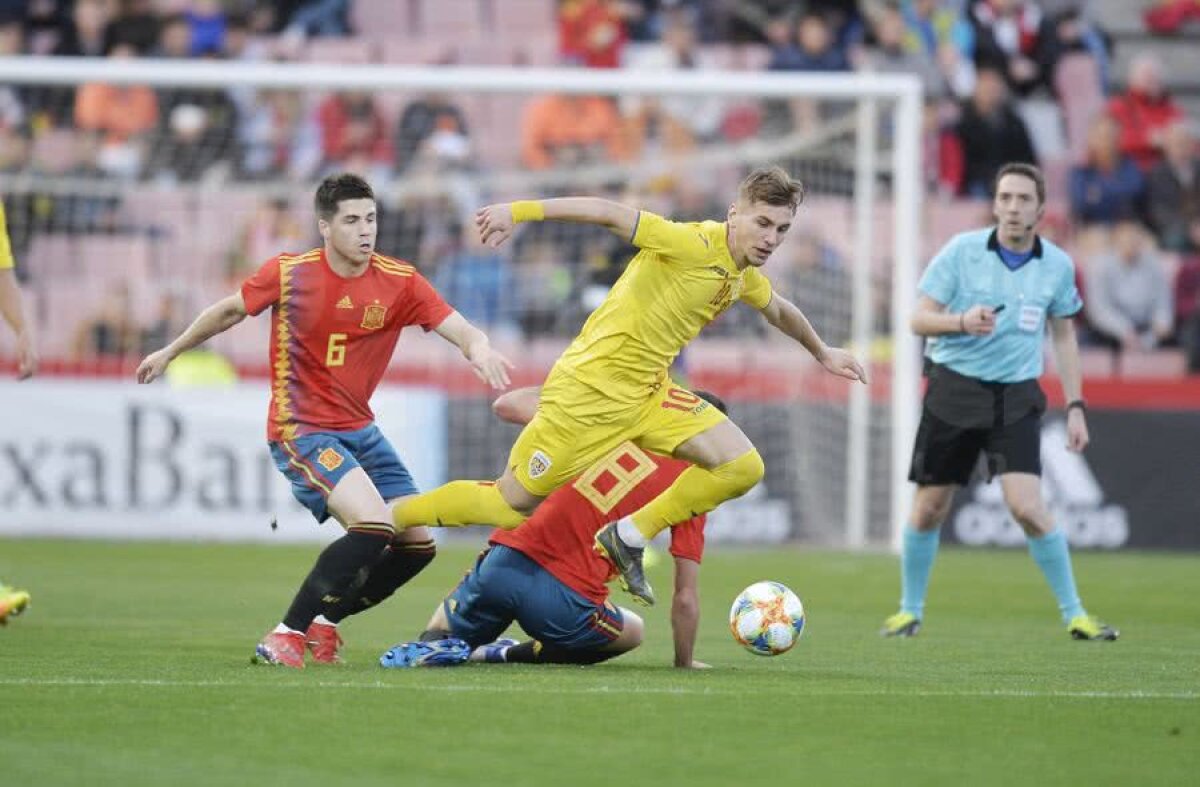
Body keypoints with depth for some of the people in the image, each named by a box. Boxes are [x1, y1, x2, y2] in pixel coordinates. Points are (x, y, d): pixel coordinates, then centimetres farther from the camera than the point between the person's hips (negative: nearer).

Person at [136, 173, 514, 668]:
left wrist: (479, 348, -38)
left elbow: (457, 328, -14)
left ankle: (325, 619, 21)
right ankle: (285, 636, -20)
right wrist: (170, 352, 19)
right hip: (300, 429, -6)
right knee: (373, 525, -26)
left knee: (417, 543, 1)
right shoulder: (287, 274, -10)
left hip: (359, 431, 6)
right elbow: (228, 312, 8)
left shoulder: (399, 282, -5)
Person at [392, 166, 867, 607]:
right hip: (591, 387, -8)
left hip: (648, 393, 8)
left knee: (742, 468, -7)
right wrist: (518, 212, -35)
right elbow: (610, 213, -26)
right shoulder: (696, 245, -20)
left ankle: (630, 537, 5)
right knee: (512, 504, -3)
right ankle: (386, 518, 16)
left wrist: (823, 353, 46)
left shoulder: (745, 277, 7)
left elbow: (780, 312, 31)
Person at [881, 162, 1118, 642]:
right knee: (929, 508, 4)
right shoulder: (962, 251, -6)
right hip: (954, 389, 0)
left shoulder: (1057, 266, 1)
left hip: (1015, 398, 0)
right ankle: (909, 610, 25)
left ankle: (1074, 615, -2)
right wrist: (961, 322, -25)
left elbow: (1064, 336, 13)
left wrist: (1075, 405, 7)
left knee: (1027, 507, -15)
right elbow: (919, 318, -5)